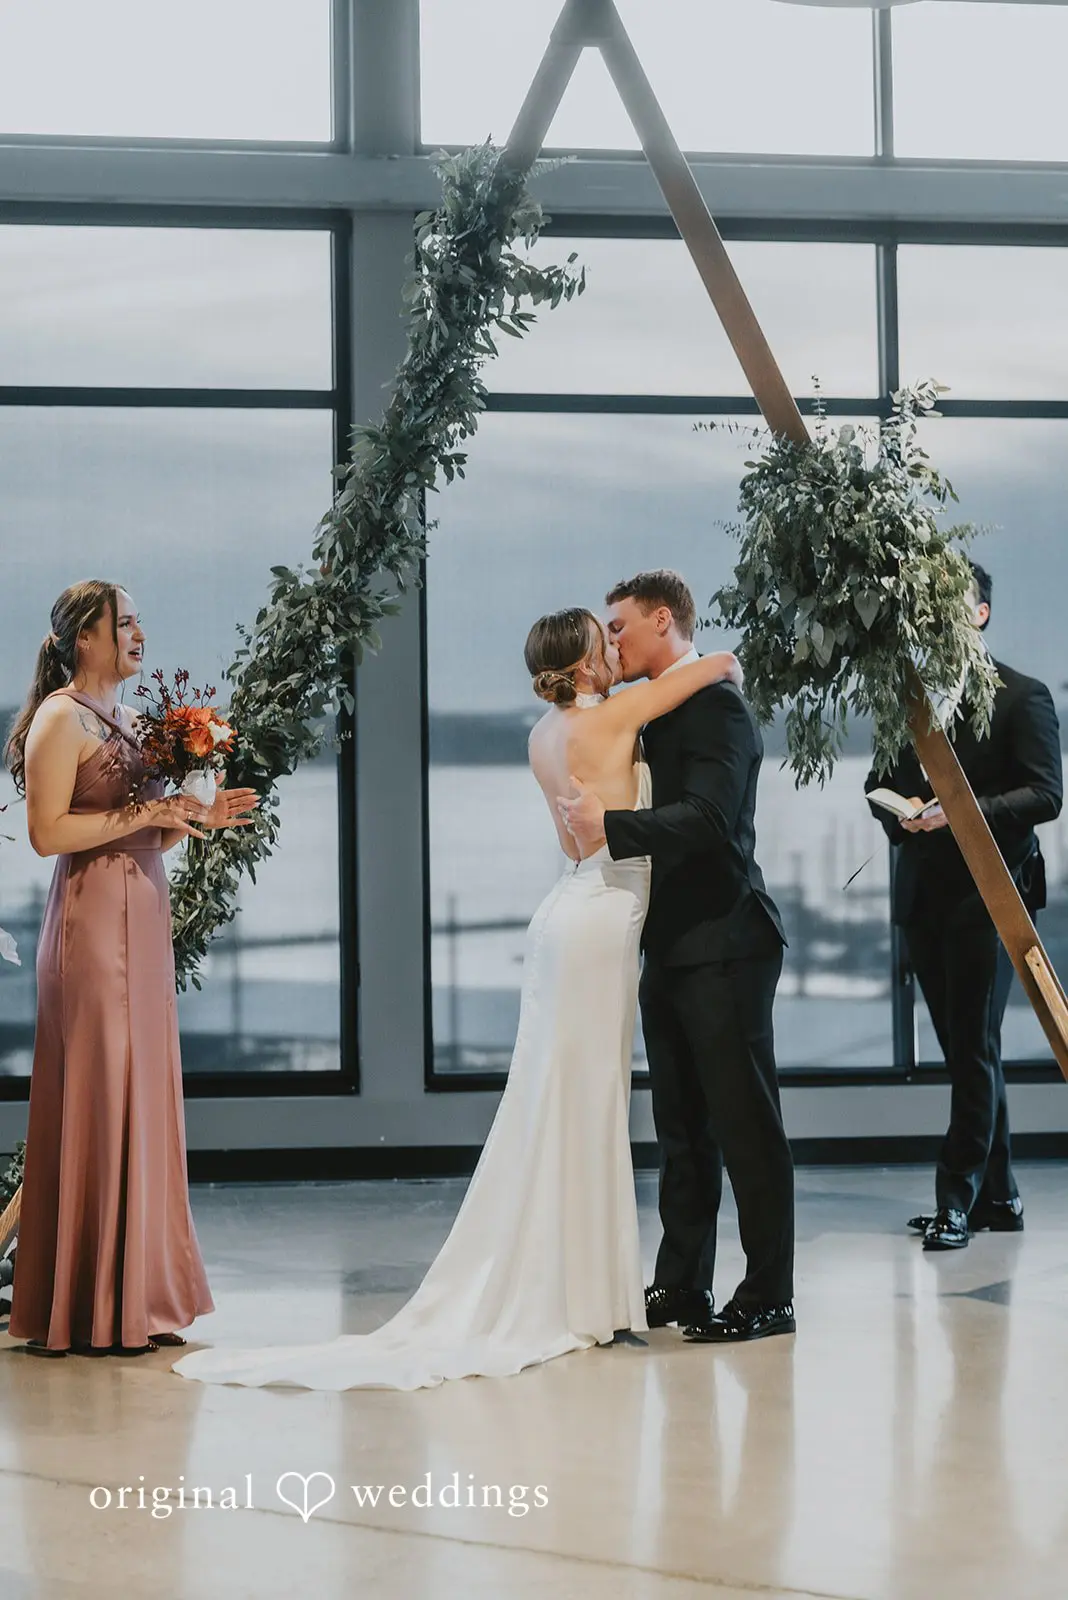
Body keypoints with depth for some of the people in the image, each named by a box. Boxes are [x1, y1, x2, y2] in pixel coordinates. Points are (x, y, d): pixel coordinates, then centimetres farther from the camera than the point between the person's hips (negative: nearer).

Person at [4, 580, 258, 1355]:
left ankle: (138, 1297, 15)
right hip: (93, 919, -9)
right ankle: (91, 1311, -1)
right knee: (97, 1097, -7)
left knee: (144, 1095, 9)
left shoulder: (128, 719, 18)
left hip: (144, 914, 9)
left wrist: (192, 817, 8)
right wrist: (144, 814, -16)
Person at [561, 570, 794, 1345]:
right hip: (674, 947, 10)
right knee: (683, 1128, 14)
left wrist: (608, 826, -25)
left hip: (724, 946, -9)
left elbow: (707, 818, -25)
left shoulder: (716, 705, -13)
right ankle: (682, 1284, 21)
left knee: (746, 1121, -4)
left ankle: (768, 1297, 2)